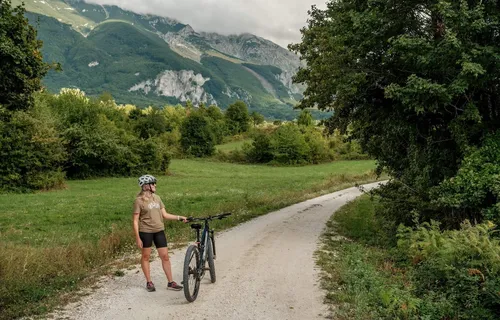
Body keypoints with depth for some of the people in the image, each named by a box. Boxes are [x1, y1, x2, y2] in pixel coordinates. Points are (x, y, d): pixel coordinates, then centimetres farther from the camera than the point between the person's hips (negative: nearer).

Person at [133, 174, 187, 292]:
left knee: (165, 256, 4)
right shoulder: (139, 200, -8)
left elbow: (165, 215, 10)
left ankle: (170, 282, 11)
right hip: (146, 231, -4)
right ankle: (149, 282, 23)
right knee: (146, 256, 8)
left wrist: (179, 217, -1)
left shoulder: (156, 198, 8)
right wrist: (137, 238, -11)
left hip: (159, 230, 5)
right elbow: (135, 220, -8)